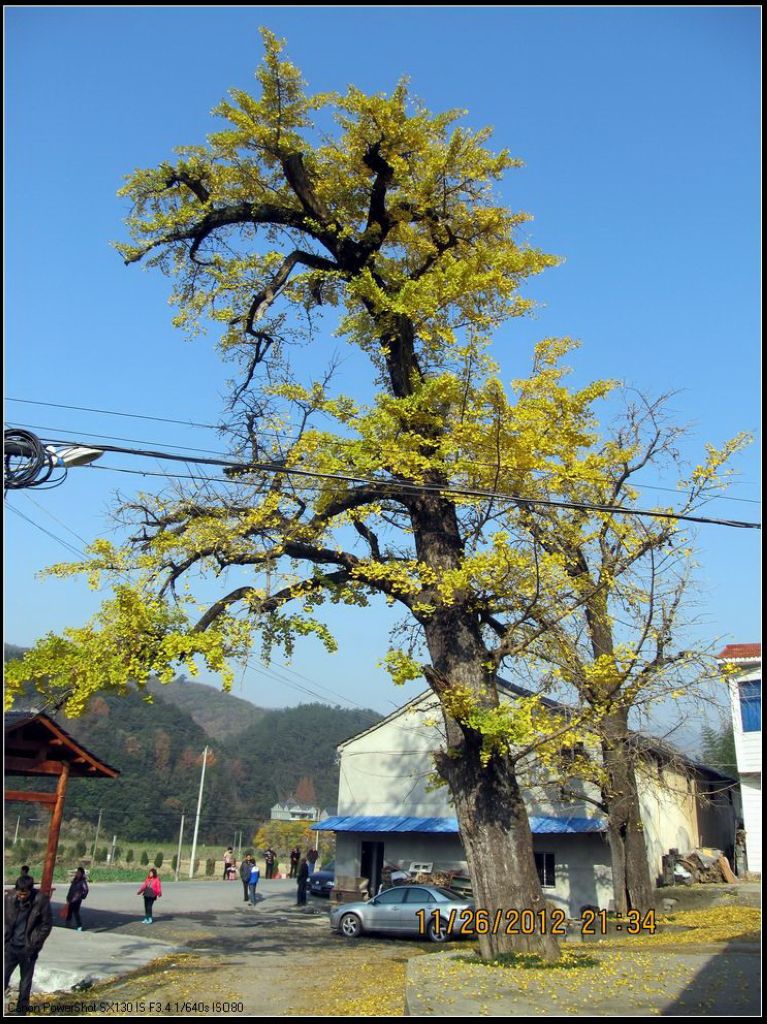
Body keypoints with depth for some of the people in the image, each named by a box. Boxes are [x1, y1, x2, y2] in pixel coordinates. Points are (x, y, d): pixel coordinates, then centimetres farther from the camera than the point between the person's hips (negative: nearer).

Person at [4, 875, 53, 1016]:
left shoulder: (41, 900, -16)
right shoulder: (9, 898, -8)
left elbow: (47, 924, -8)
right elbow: (5, 921, 6)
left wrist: (34, 945, -9)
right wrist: (5, 940, -1)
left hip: (28, 949, -2)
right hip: (11, 947, 2)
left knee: (25, 983, 9)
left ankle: (21, 1011, 25)